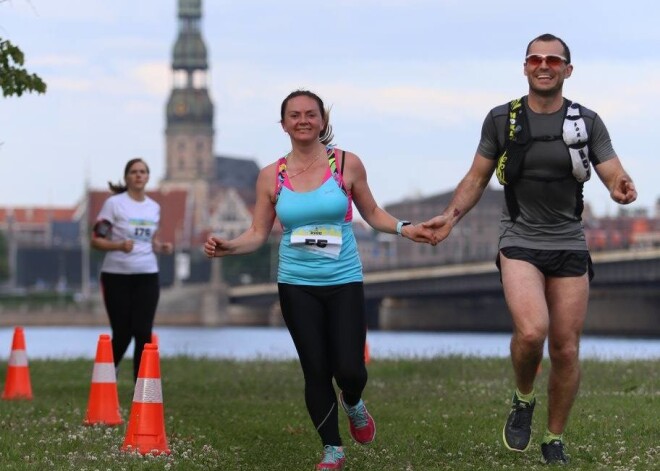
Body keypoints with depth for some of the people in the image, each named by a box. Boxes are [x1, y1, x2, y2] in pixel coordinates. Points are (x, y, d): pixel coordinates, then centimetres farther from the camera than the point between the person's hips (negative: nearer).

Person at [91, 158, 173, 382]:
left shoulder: (154, 207, 10)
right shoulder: (114, 203, -6)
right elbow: (96, 240, -7)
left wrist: (161, 247, 1)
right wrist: (119, 245, -24)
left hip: (147, 276, 4)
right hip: (116, 275, -4)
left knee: (143, 332, -6)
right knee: (122, 333, 1)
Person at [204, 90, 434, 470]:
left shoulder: (347, 164, -1)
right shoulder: (271, 176, 2)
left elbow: (372, 213, 9)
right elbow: (258, 234, 5)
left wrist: (403, 228, -8)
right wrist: (228, 247, -14)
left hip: (344, 282, -1)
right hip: (297, 285, 1)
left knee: (350, 371, -10)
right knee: (316, 372, 2)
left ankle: (353, 403, 28)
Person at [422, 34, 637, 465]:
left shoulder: (587, 122, 0)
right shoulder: (501, 119, -1)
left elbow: (615, 178, -5)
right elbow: (478, 177, 7)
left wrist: (623, 189, -29)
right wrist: (451, 216, -9)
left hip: (569, 245, 2)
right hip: (520, 243, -2)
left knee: (566, 350, 3)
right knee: (531, 331, -26)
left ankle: (555, 441, 22)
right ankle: (523, 401, 5)